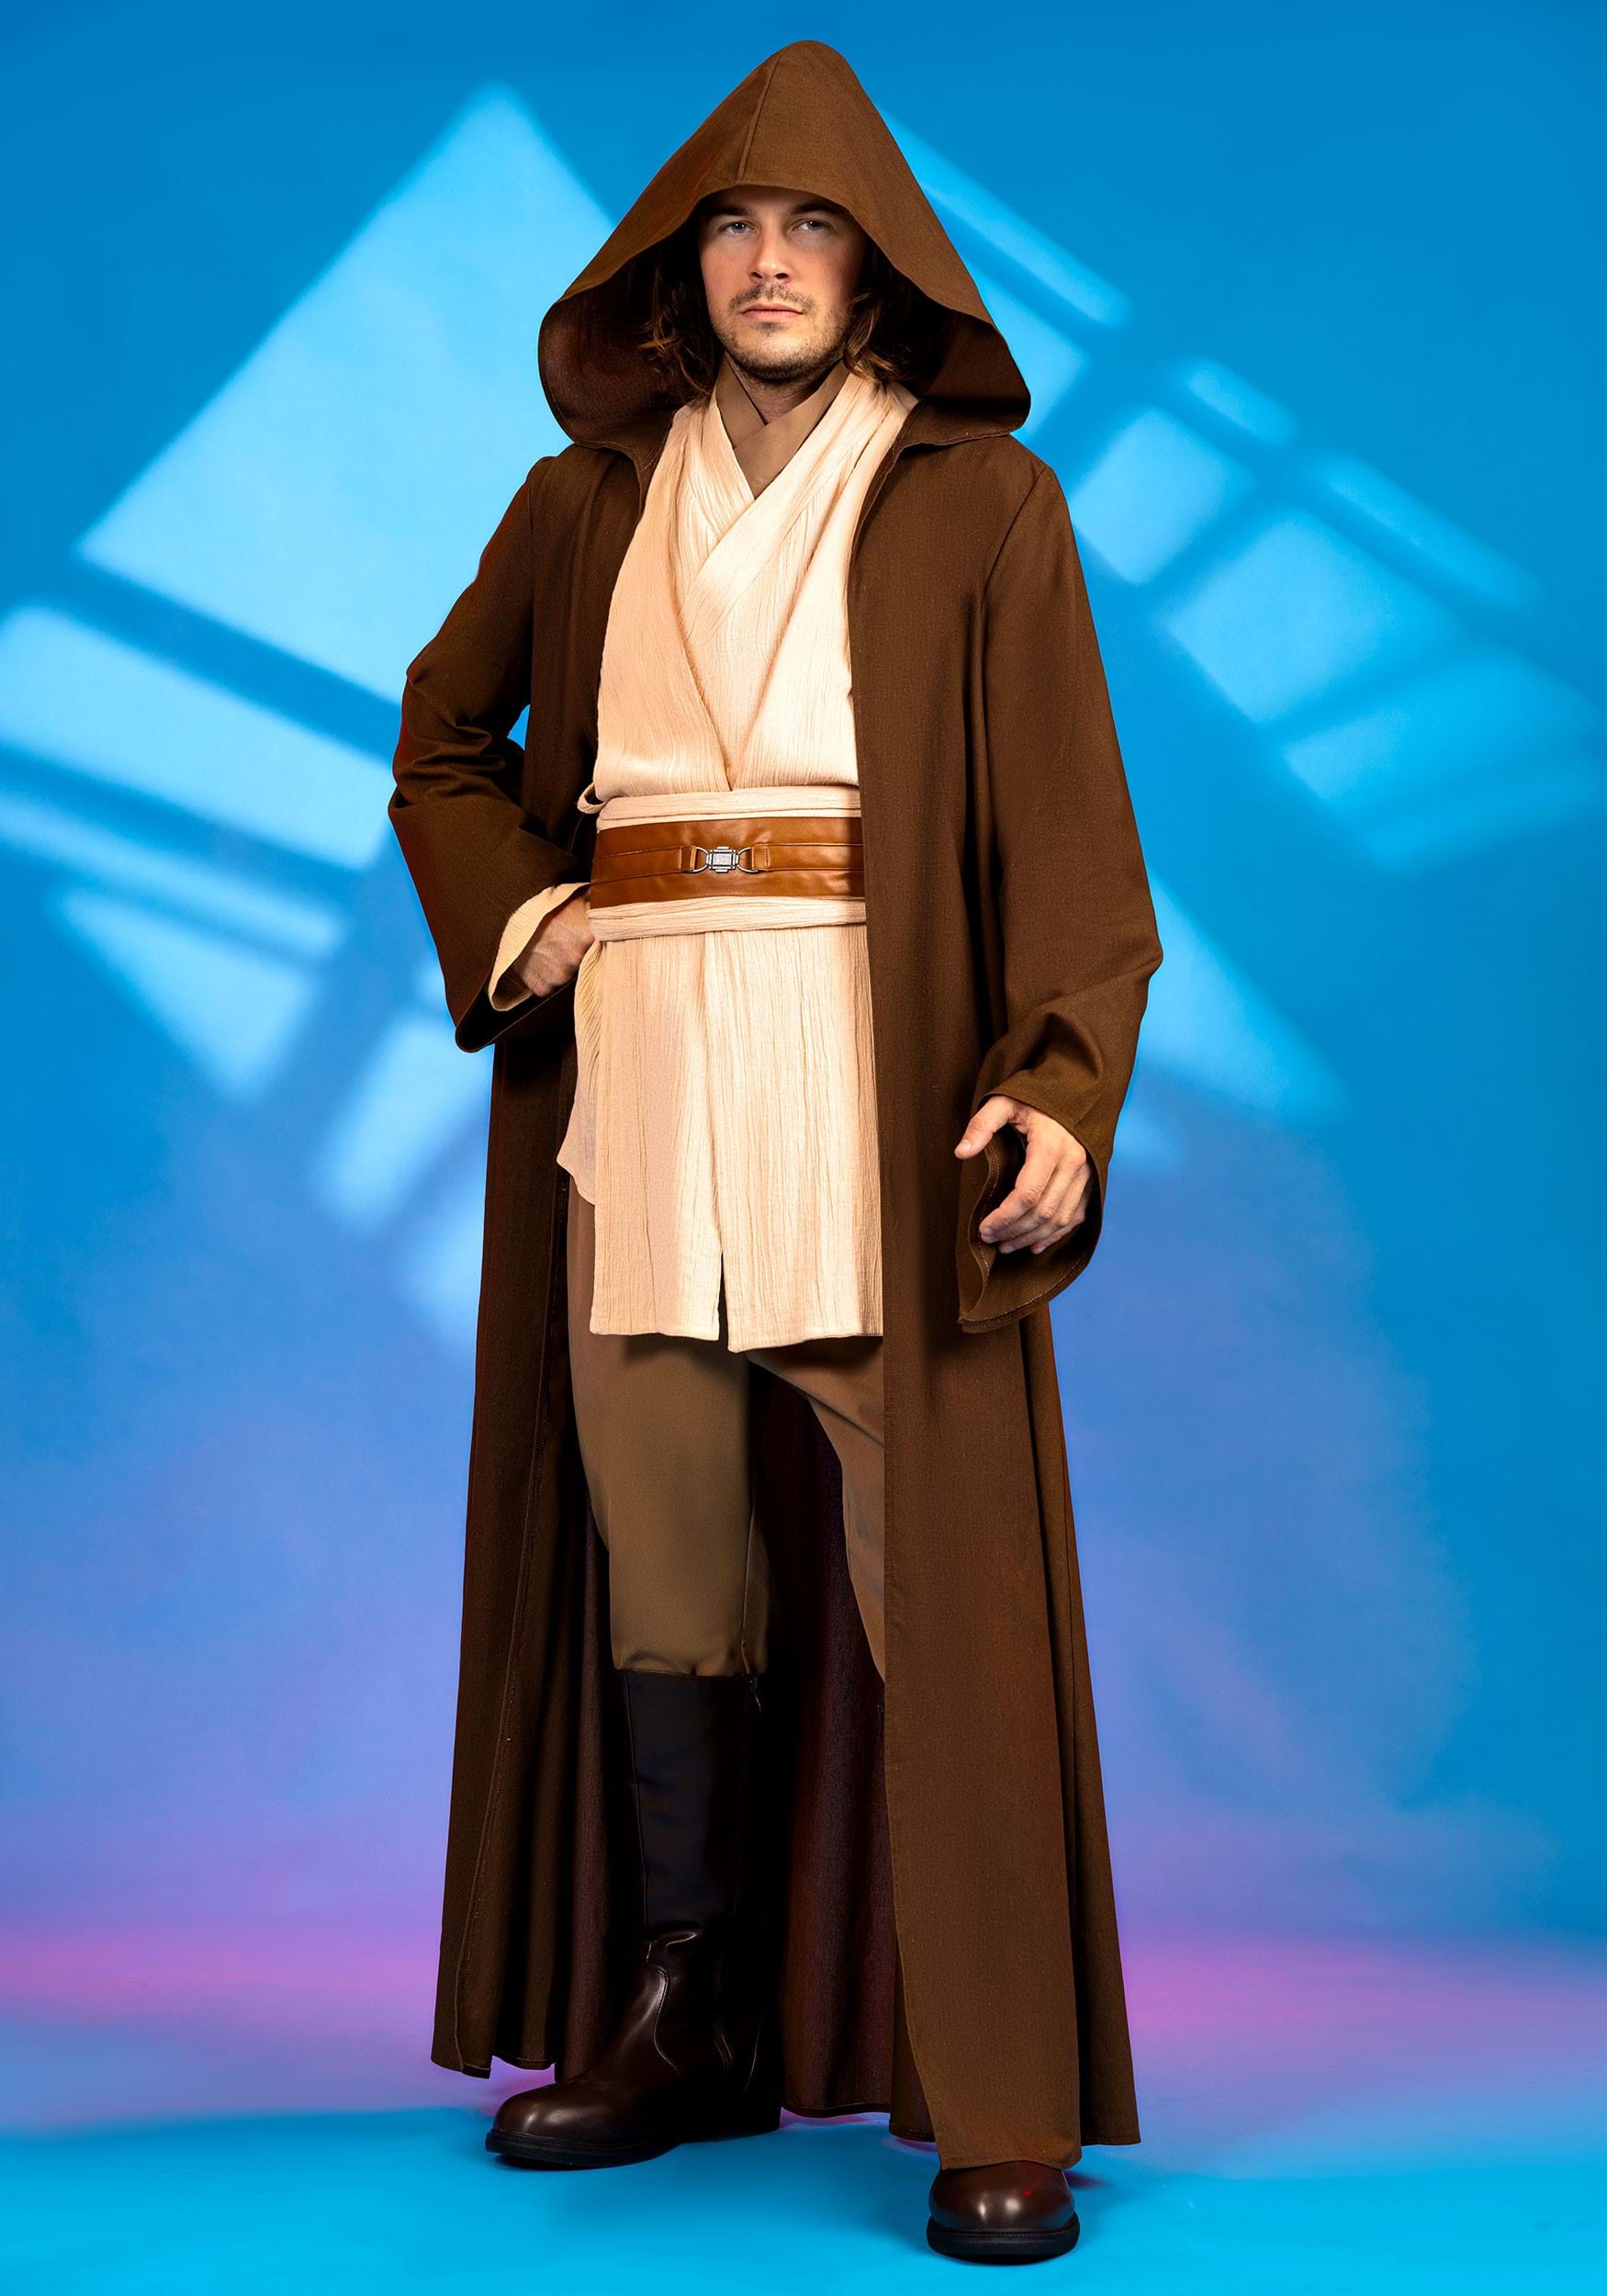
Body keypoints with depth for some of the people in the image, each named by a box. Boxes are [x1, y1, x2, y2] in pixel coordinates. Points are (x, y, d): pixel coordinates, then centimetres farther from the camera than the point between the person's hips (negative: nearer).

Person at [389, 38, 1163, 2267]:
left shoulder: (980, 503, 5)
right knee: (659, 1556, 7)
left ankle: (1004, 2103, -2)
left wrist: (1061, 1085, -18)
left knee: (932, 1575, -7)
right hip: (634, 1070, 4)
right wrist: (510, 918, 7)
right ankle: (689, 2026, 20)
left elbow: (1069, 811, -4)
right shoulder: (584, 503, 15)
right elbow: (441, 738, 26)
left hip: (874, 1065, -4)